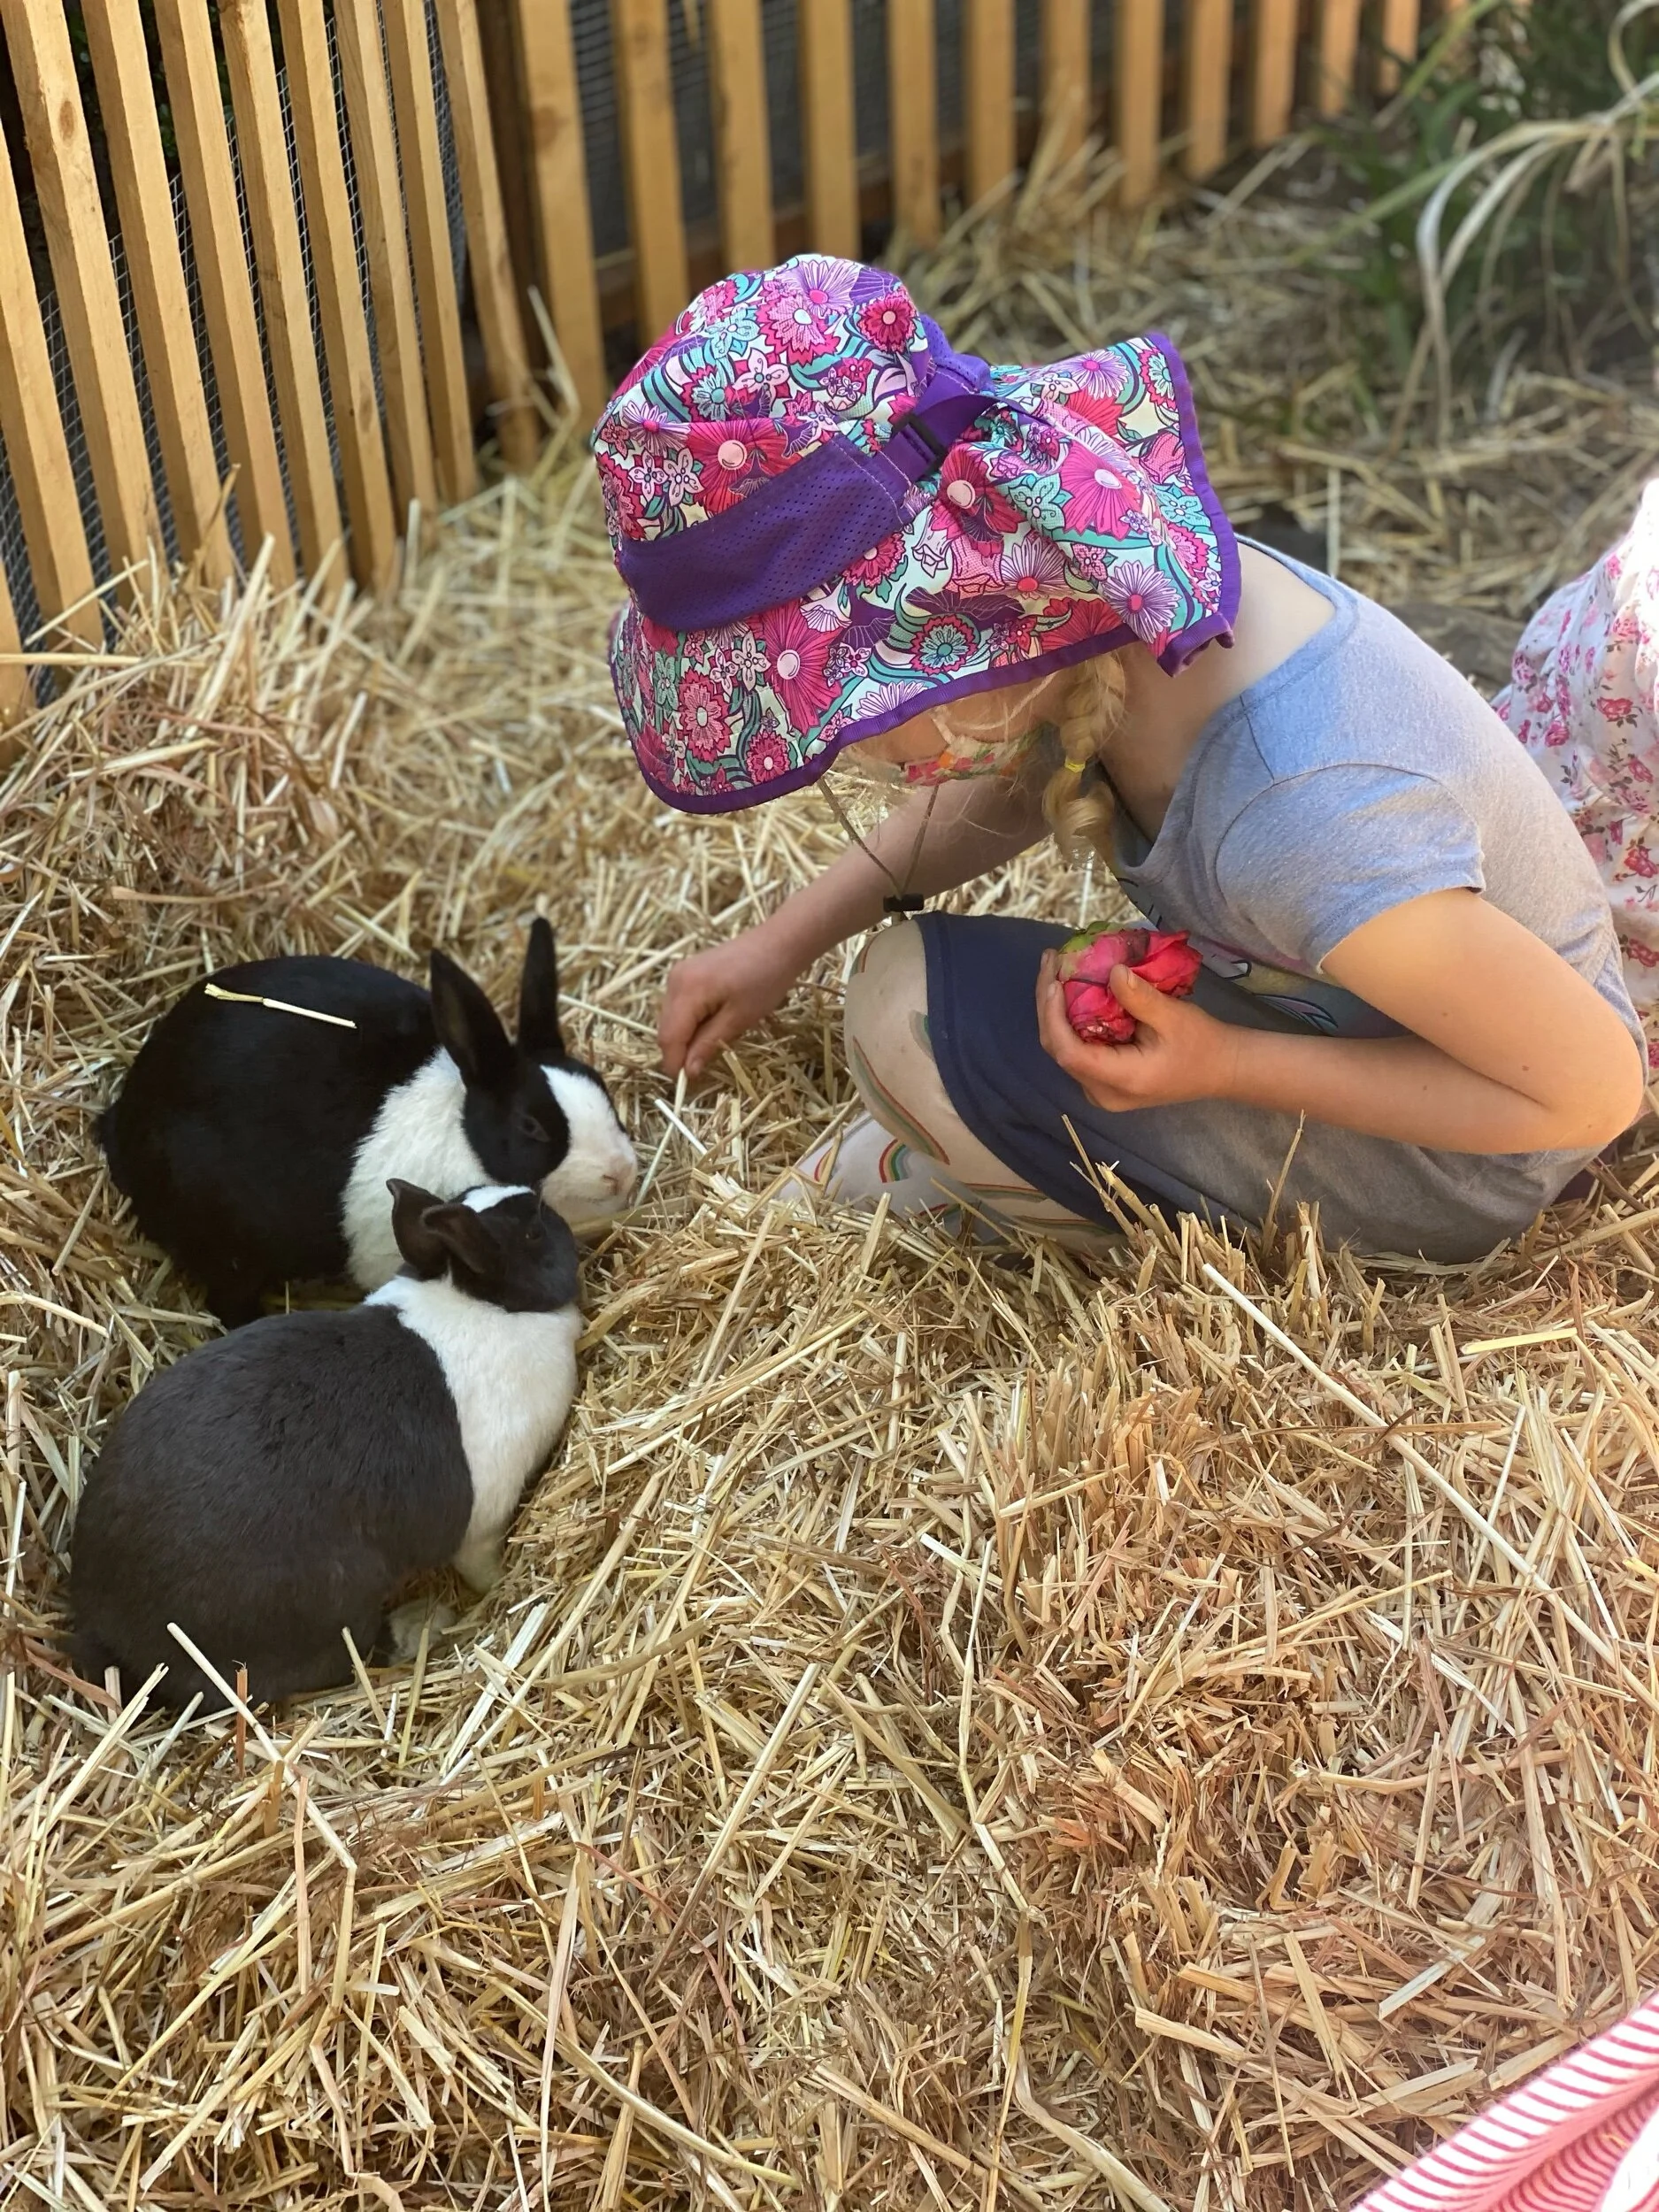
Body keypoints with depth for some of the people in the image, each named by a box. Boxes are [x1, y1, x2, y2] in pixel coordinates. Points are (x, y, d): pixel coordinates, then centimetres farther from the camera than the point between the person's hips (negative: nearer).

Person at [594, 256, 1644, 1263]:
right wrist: (788, 939, 3)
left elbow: (1596, 1088, -26)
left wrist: (1224, 1066, -27)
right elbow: (1026, 778, 7)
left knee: (918, 1013, -21)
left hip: (1452, 1165, -7)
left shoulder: (1298, 825, -41)